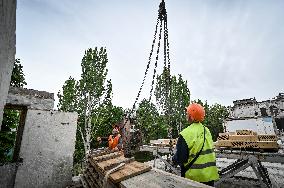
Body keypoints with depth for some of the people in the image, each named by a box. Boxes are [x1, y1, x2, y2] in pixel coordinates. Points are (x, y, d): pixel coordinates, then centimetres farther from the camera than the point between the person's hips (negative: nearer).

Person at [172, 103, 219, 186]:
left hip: (194, 177, -5)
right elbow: (208, 151, 11)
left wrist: (174, 159, 2)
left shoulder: (186, 134, -22)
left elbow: (180, 158, -20)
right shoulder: (206, 130, -1)